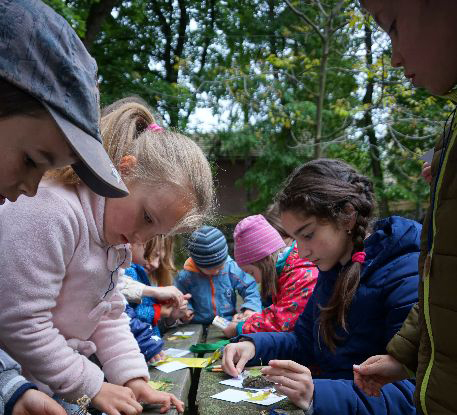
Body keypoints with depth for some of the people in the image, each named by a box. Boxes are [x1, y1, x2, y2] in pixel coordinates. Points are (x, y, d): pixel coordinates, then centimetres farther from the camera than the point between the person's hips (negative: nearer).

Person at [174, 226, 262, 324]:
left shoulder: (232, 268, -5)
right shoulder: (186, 276, -6)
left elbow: (250, 289, 2)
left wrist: (251, 308, -15)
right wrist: (185, 310, -9)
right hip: (199, 327, 0)